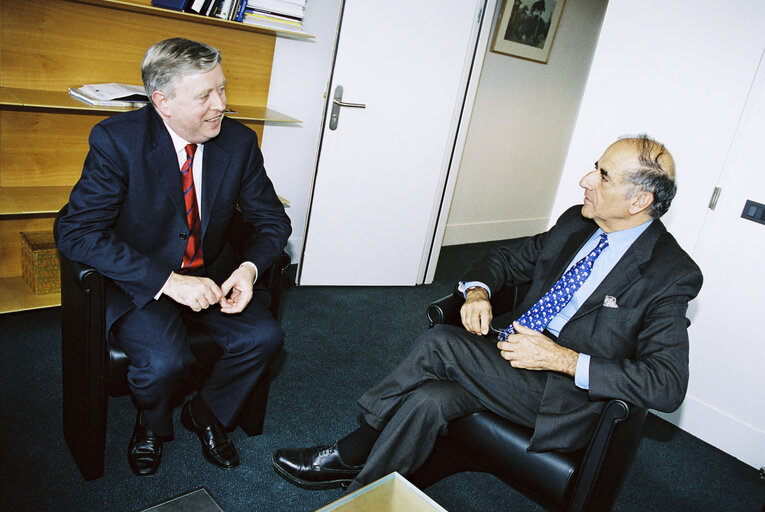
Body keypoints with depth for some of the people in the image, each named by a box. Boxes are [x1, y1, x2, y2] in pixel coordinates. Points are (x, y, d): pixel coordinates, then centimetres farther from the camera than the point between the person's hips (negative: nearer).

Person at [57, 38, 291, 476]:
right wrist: (167, 280, -31)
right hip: (142, 281, -3)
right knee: (163, 361, -27)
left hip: (213, 274, 4)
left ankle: (208, 413, 13)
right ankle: (153, 424, 12)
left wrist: (250, 267, -22)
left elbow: (272, 221, 1)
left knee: (265, 336, -19)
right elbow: (77, 231, -22)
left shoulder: (240, 141, -7)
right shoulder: (117, 139, -17)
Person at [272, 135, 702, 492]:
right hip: (509, 348, 6)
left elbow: (667, 385, -19)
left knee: (441, 343, -24)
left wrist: (562, 359, -25)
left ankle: (348, 457, -3)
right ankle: (359, 496, -5)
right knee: (426, 400, -24)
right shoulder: (577, 223, 7)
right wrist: (478, 291, -7)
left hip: (563, 393, -5)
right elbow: (508, 258, 17)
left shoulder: (671, 276, -13)